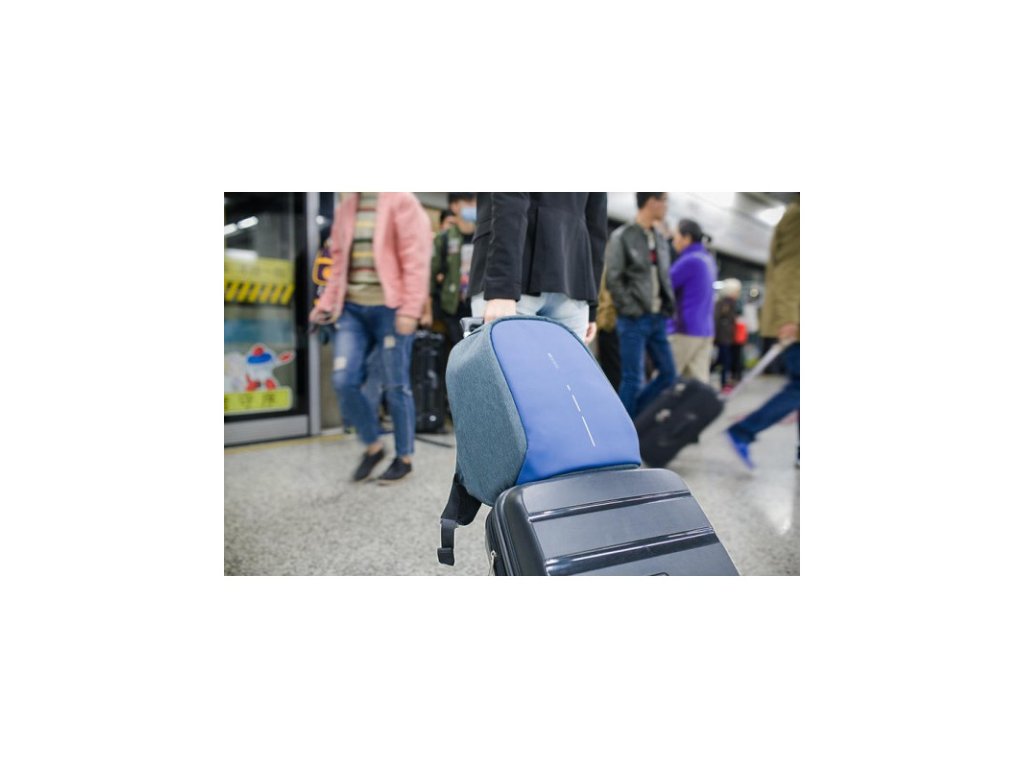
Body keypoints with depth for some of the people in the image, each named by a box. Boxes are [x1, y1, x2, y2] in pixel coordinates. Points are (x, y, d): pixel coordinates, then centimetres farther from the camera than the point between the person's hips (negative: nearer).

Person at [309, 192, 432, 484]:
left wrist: (410, 309, -17)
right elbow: (339, 261, 19)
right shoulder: (346, 205, 15)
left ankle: (404, 458, 19)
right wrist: (326, 303, 11)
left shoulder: (401, 201, -4)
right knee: (344, 382, -2)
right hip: (351, 307, 6)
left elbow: (415, 258, -11)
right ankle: (373, 445, 20)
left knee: (396, 386, 2)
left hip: (389, 308, -6)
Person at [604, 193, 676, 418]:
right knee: (632, 379, -4)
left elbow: (665, 279, 19)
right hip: (634, 319, -7)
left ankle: (632, 415, 20)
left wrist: (669, 307, 6)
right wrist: (633, 309, -12)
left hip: (658, 318, 7)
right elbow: (612, 279, -9)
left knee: (669, 373, 6)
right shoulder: (621, 236, -4)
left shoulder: (661, 240, 16)